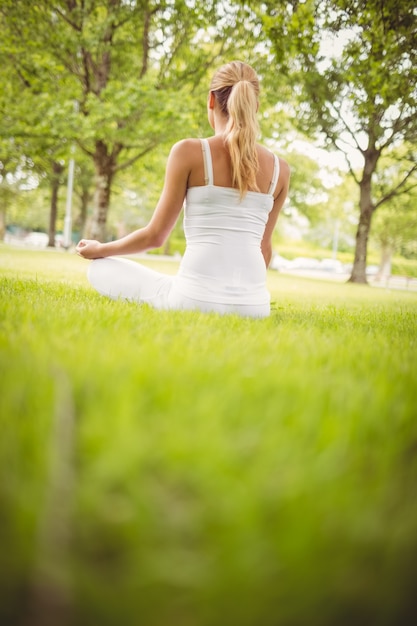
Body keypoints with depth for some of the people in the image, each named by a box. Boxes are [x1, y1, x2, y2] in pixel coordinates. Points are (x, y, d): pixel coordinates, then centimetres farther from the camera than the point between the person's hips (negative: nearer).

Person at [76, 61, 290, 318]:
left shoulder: (189, 151, -6)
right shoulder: (280, 169, 5)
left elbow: (155, 235, 0)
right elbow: (265, 247, 13)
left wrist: (99, 249, 18)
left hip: (195, 300, -6)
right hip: (253, 306, 6)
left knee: (100, 269, 16)